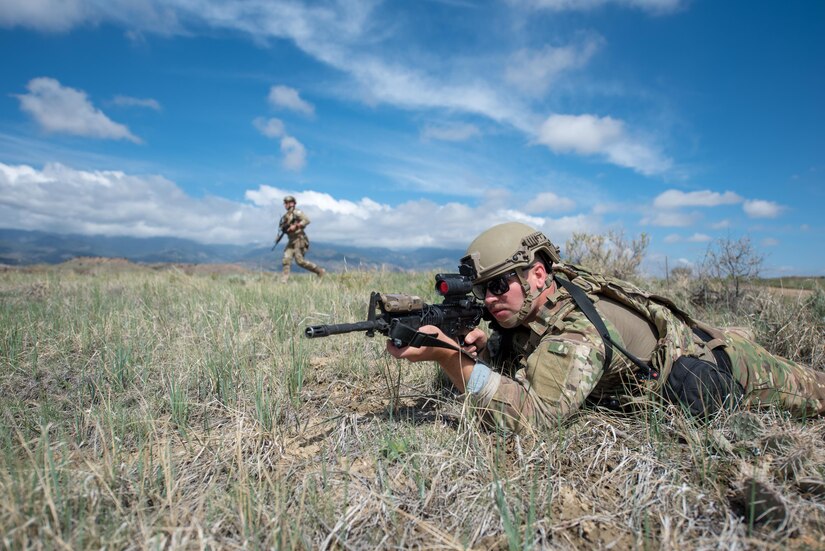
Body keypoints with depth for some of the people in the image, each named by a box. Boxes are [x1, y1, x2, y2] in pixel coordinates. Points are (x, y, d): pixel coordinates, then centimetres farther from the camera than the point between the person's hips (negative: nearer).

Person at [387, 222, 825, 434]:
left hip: (718, 367, -5)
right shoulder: (521, 312, -17)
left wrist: (447, 355, -55)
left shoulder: (573, 335, -42)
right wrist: (480, 348, -34)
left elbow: (525, 416, -52)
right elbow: (487, 381, -12)